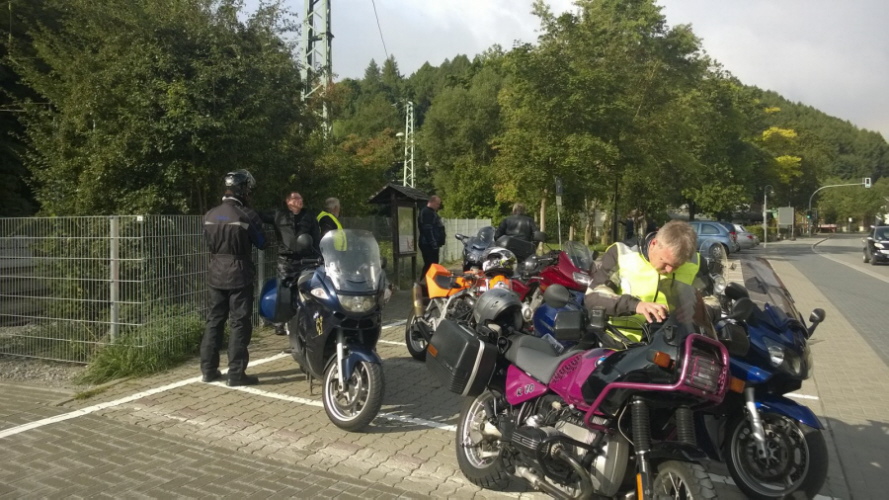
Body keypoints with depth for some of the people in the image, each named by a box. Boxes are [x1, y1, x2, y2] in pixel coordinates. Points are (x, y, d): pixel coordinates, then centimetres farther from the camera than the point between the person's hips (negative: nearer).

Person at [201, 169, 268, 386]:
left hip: (216, 274, 6)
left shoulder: (210, 215, 6)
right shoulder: (246, 215, -14)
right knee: (239, 323, -2)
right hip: (238, 275, -6)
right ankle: (236, 373, -1)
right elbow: (262, 243, -4)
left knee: (214, 320, 13)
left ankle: (209, 369, 17)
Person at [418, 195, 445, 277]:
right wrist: (433, 243, -23)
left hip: (433, 245, 11)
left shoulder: (431, 212, 21)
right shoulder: (426, 212, -14)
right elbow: (428, 230, -21)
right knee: (430, 266, -12)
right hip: (429, 245, -11)